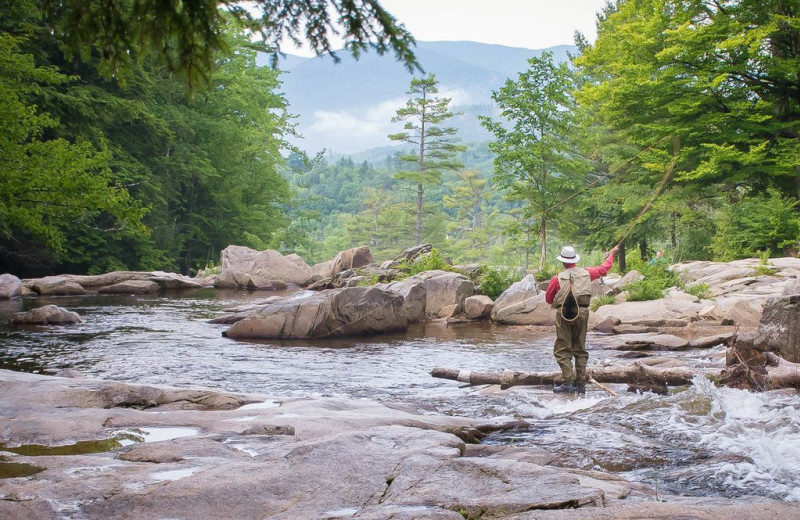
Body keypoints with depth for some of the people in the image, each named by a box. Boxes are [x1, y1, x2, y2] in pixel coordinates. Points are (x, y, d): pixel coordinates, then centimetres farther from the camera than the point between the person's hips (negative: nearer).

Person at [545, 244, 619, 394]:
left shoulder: (558, 278, -4)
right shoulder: (586, 273, 5)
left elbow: (548, 299, 5)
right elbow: (604, 269, 23)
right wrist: (611, 254, 40)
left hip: (564, 313, -3)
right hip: (582, 312, 3)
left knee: (563, 350, 1)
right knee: (580, 349, 12)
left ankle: (567, 383, -8)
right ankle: (581, 383, 12)